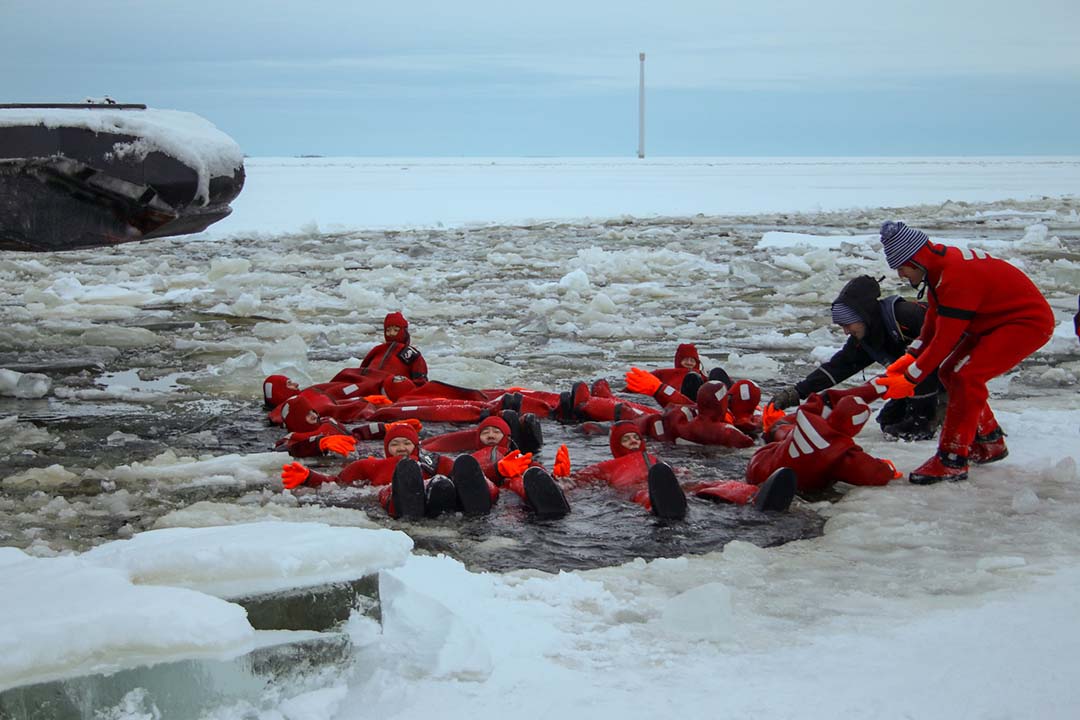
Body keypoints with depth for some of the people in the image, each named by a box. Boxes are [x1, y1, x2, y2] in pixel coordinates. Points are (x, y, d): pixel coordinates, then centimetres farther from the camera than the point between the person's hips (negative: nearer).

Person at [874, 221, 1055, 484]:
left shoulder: (957, 277, -31)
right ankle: (990, 443, 24)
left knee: (966, 376, -21)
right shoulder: (940, 263, -1)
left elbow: (944, 340, -27)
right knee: (949, 372, 10)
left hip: (1029, 322, -11)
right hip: (997, 321, 11)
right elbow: (934, 319, 10)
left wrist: (910, 379, -20)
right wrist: (911, 357, 1)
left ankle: (951, 461, -17)